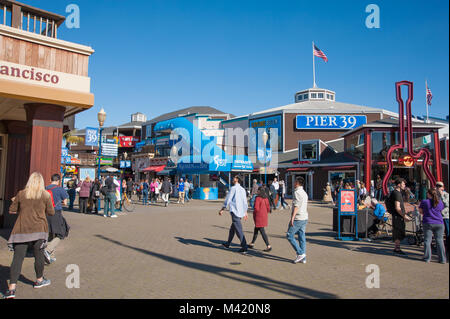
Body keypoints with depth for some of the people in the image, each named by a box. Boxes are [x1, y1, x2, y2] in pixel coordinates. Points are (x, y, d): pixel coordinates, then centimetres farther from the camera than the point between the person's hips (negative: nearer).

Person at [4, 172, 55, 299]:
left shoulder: (21, 194, 2)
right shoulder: (45, 195, -2)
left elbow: (12, 211, 8)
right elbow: (51, 212, 2)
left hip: (21, 230, 1)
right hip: (38, 229, -1)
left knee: (18, 257, 1)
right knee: (39, 255, 13)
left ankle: (11, 288, -4)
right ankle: (39, 280, 30)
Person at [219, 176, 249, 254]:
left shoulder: (234, 188, -9)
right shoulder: (243, 189, 13)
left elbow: (228, 199, -10)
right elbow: (245, 201, 16)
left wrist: (222, 209, -5)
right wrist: (245, 212, 21)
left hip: (234, 211, -8)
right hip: (241, 211, 8)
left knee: (239, 229, -8)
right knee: (233, 227, 20)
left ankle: (244, 247, -10)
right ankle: (228, 244, 32)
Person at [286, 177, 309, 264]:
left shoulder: (297, 192, -12)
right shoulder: (305, 193, 17)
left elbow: (296, 206, -19)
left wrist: (292, 218, -21)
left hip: (298, 218, -9)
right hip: (304, 218, 9)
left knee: (290, 235, -1)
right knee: (302, 238, 9)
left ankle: (300, 253, -4)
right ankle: (303, 258, 11)